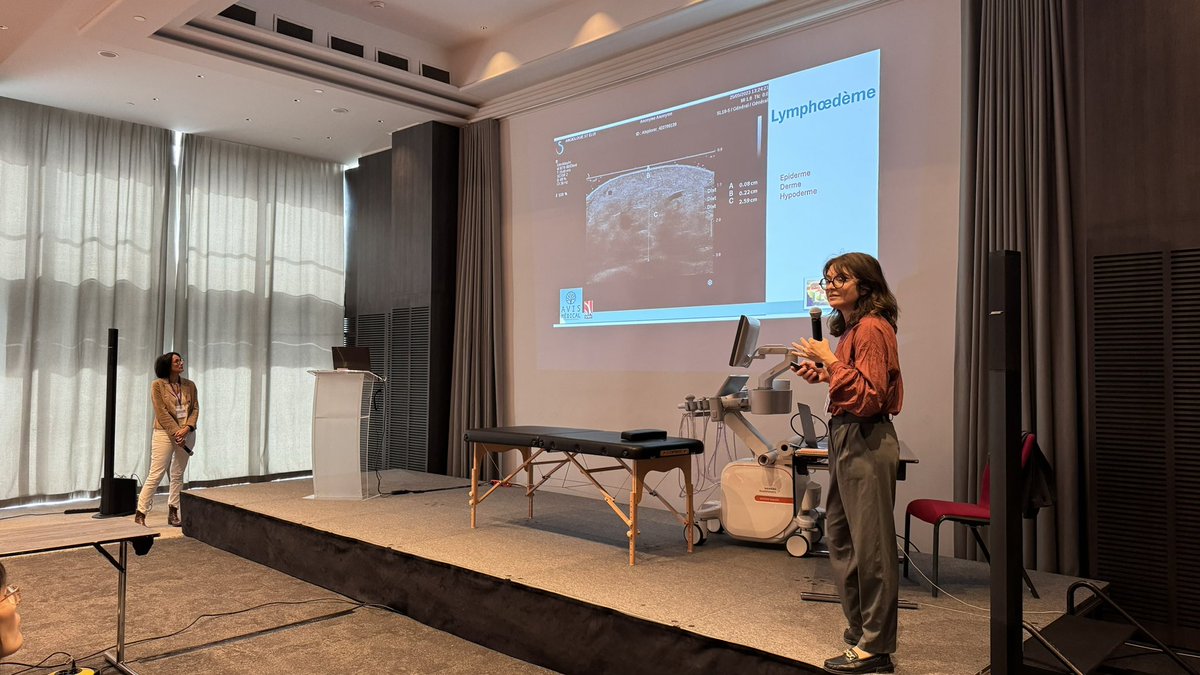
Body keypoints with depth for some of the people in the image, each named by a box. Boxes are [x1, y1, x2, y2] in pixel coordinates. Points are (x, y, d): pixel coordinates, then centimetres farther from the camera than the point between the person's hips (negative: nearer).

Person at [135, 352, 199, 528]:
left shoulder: (189, 385, 8)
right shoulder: (158, 385, -5)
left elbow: (195, 408, 4)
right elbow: (161, 412, -11)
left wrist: (186, 428, -12)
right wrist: (175, 433, -15)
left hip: (186, 433, 5)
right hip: (165, 433, -4)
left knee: (178, 475, 9)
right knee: (156, 475, -6)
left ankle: (173, 513, 16)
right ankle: (140, 515, 1)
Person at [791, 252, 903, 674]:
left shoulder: (871, 328, -14)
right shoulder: (852, 328, 16)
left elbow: (869, 395, -21)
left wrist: (830, 360, -19)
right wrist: (822, 374, 11)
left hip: (866, 442, -11)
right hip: (846, 438, 11)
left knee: (870, 545, -2)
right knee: (840, 536, 17)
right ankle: (862, 630, 31)